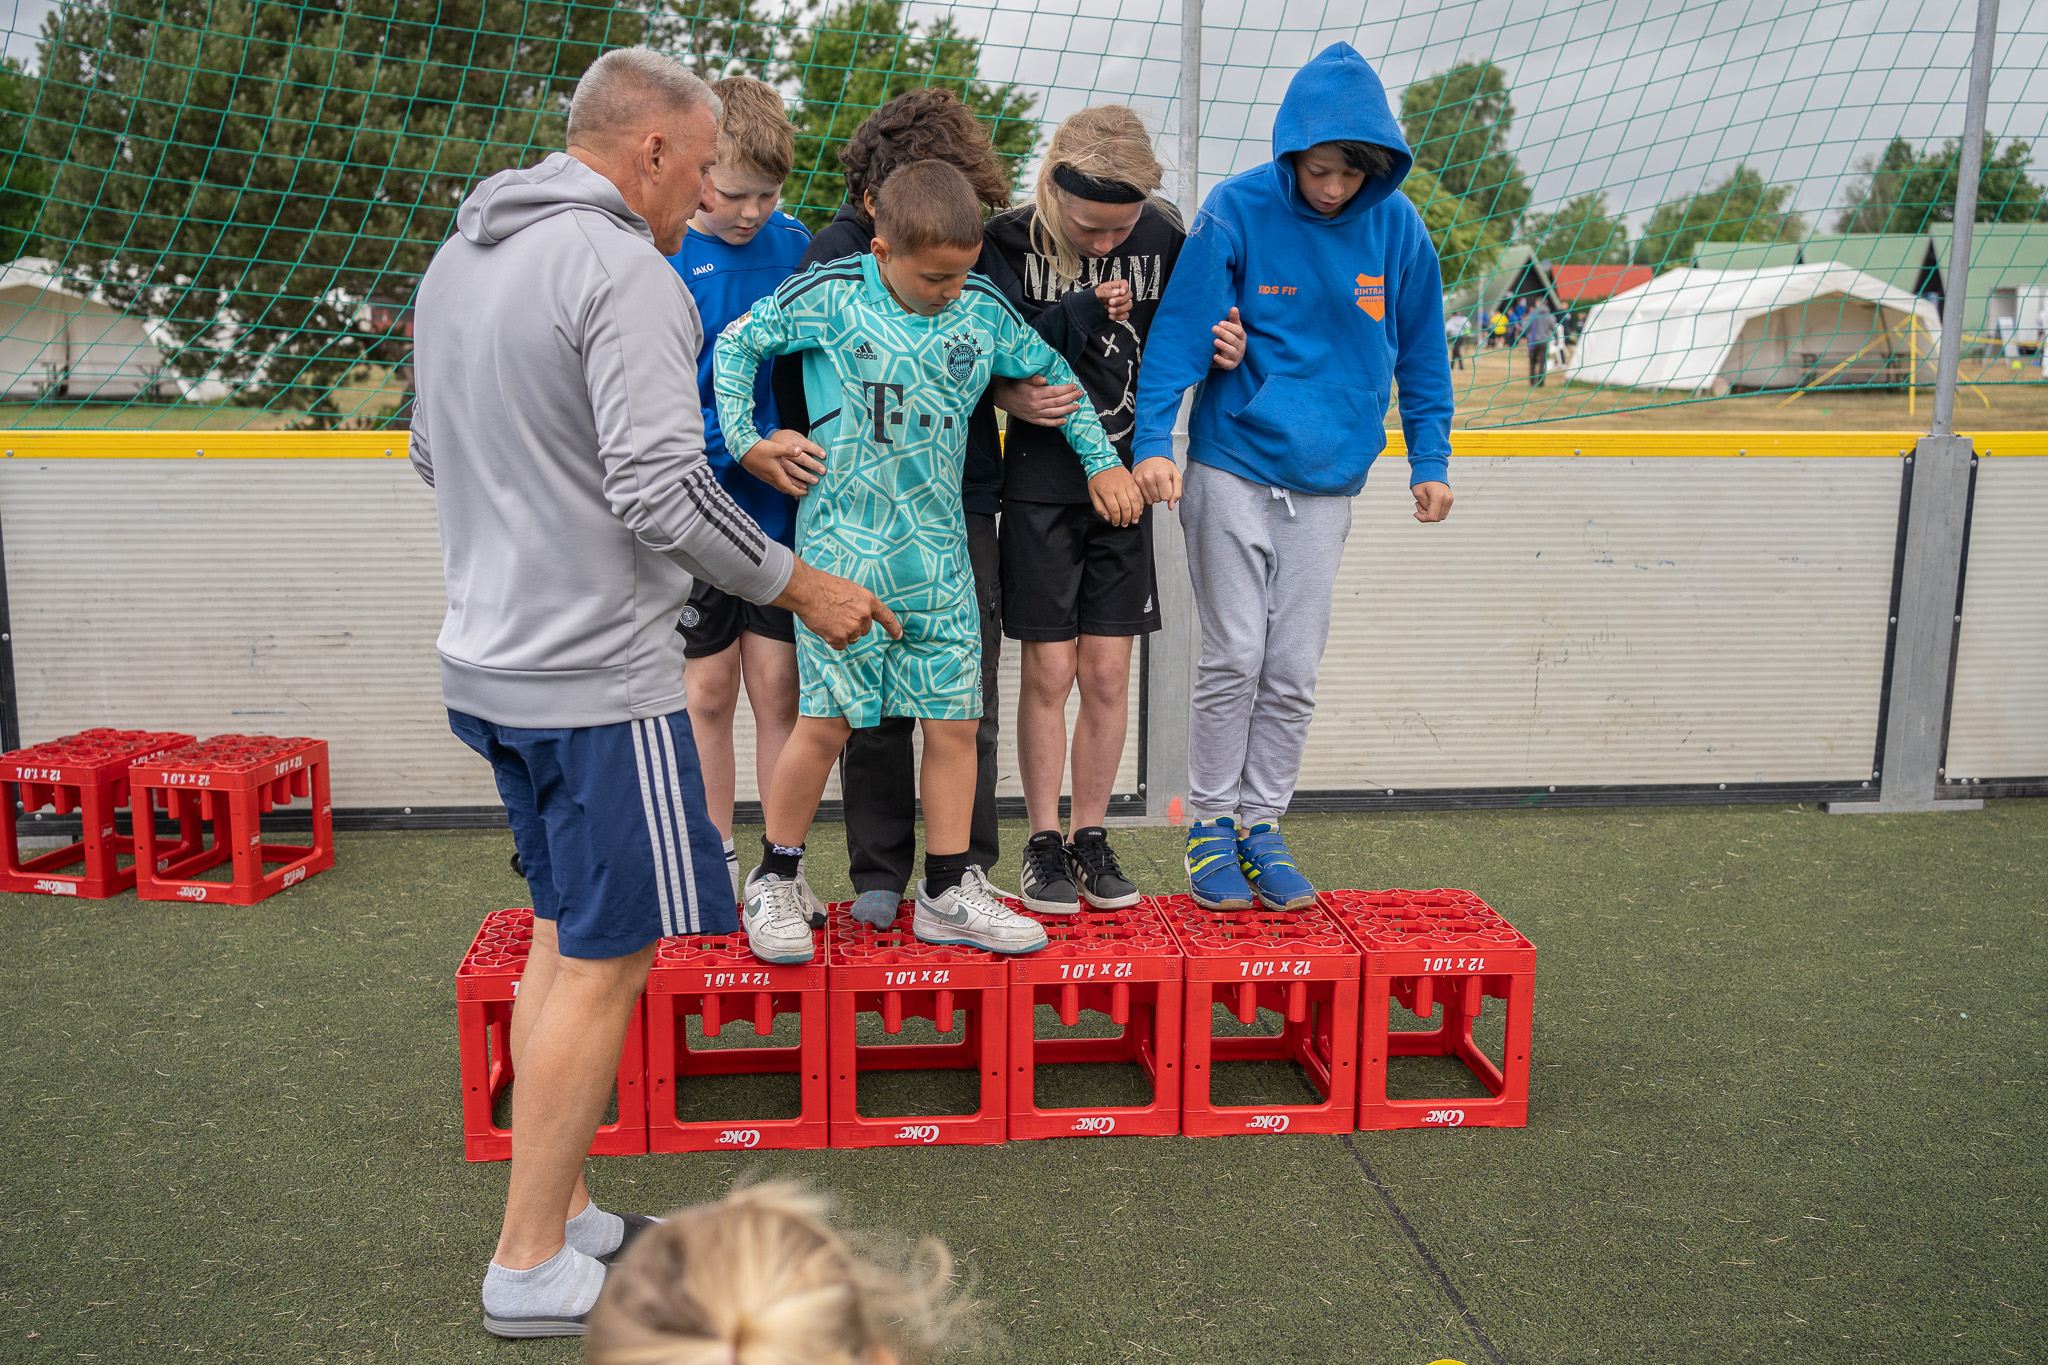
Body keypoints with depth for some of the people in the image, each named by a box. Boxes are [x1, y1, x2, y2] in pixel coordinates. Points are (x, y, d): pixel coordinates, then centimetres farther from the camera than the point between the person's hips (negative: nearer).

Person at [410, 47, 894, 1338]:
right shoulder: (623, 271, -15)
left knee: (565, 932, 18)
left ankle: (561, 1210, 27)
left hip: (489, 659, 10)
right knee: (607, 959, 1)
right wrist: (803, 586, -11)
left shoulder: (458, 256, 14)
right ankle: (531, 1266, 12)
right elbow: (663, 493, -23)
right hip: (597, 674, -9)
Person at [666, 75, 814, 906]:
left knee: (777, 686, 3)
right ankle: (715, 865, 24)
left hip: (780, 504, 2)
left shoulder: (794, 244, 3)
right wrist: (748, 441, -20)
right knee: (710, 690, 9)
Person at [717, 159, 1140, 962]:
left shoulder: (983, 310, 5)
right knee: (827, 720, -5)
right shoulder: (830, 294, -4)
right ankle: (774, 882, 15)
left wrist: (1102, 461, 18)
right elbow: (737, 344, 7)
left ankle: (949, 893, 18)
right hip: (843, 544, -4)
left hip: (939, 550, 4)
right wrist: (742, 440, 0)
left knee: (954, 721, 4)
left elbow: (1050, 372, 20)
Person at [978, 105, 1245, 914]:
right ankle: (1044, 843, 17)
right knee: (1048, 671, 2)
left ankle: (1092, 836, 20)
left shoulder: (1161, 238, 0)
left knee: (1107, 672, 5)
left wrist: (1220, 350, -12)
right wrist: (1082, 314, -22)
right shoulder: (1009, 243, -8)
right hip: (1041, 483, -2)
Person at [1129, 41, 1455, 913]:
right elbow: (1181, 327, -11)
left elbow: (1420, 352, 12)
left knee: (1294, 671, 6)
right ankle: (1211, 826, 15)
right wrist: (1154, 439, -20)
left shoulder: (1397, 226, 2)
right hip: (1233, 466, -3)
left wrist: (1429, 460, 9)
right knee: (1235, 659, -2)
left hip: (1328, 480, 3)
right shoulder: (1238, 210, -8)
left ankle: (1263, 827, 19)